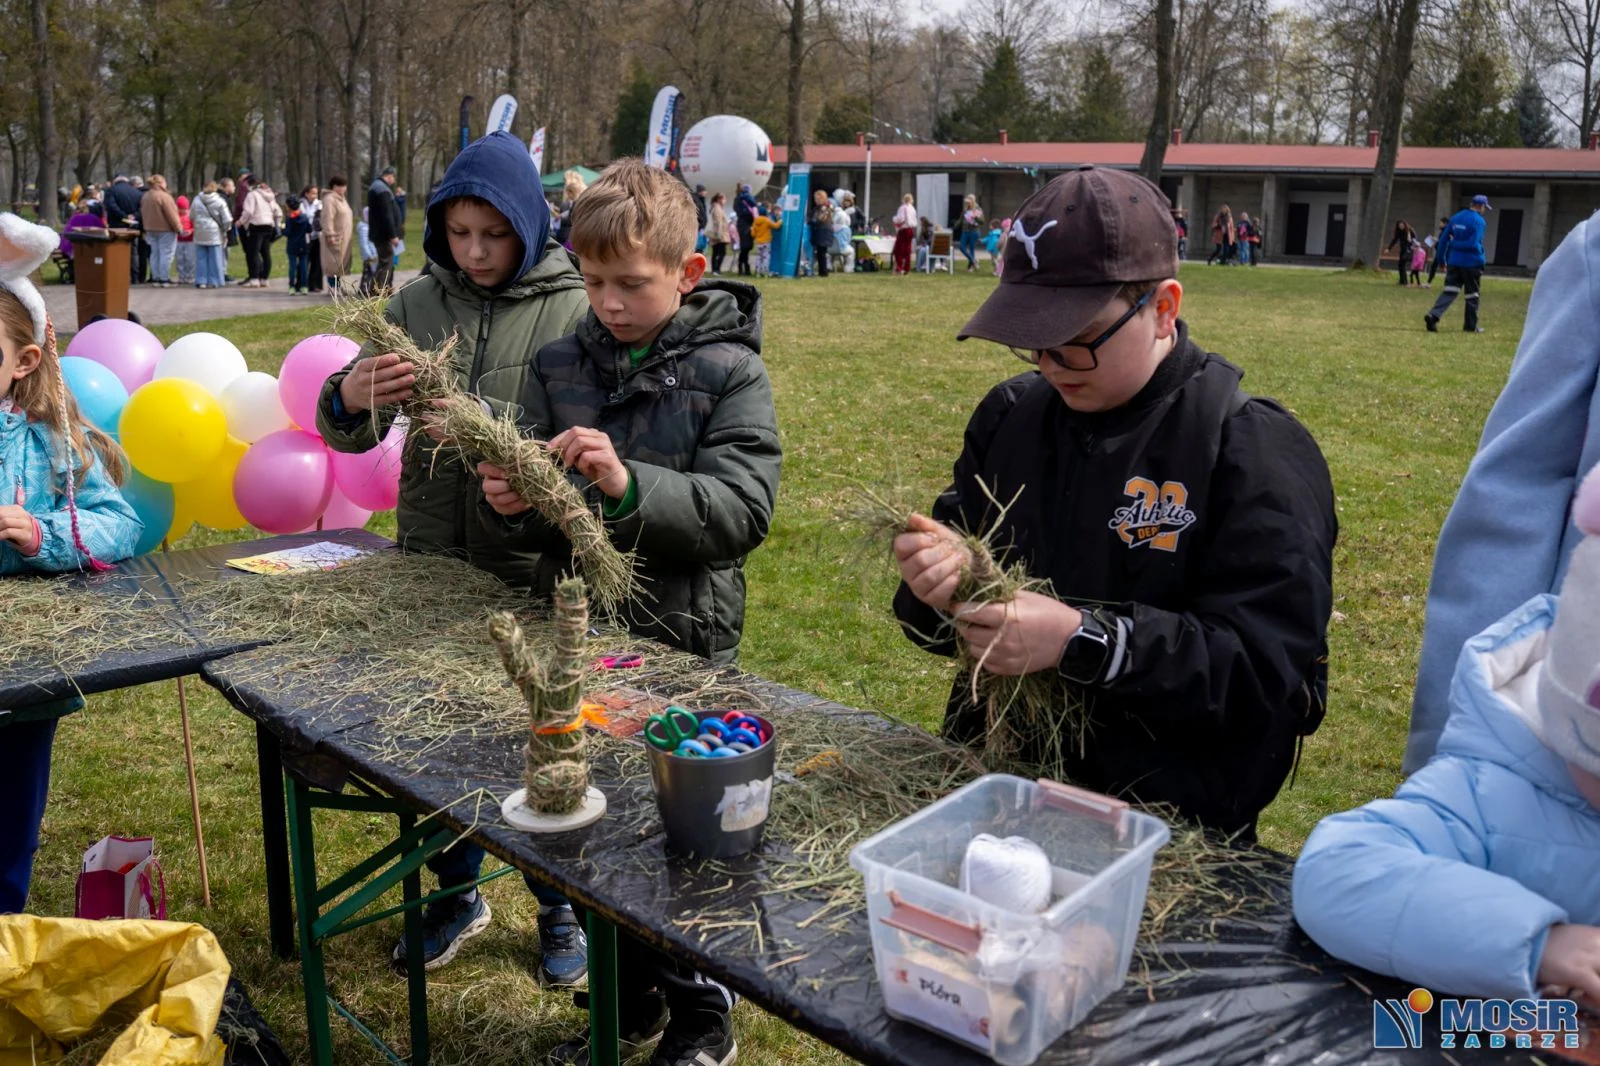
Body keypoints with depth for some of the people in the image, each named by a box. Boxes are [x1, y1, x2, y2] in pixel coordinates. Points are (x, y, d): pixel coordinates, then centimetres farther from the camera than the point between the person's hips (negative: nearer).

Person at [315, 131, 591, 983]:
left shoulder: (573, 308, -9)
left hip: (536, 568, -3)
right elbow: (348, 434, 5)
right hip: (432, 559, 4)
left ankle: (562, 905, 33)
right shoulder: (418, 304, 3)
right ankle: (457, 893, 39)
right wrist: (348, 400, -18)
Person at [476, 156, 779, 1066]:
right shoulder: (562, 366, 4)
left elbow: (742, 511, -19)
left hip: (685, 647, -4)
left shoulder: (728, 371, -9)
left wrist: (629, 486, -31)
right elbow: (542, 522, 8)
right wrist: (514, 505, -15)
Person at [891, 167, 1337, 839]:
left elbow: (1271, 670, -13)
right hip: (991, 781, 5)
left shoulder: (1256, 451, -5)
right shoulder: (1010, 416, 13)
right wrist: (938, 577, -3)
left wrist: (1085, 640, -21)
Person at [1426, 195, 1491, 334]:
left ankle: (1433, 316, -23)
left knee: (1449, 291, 0)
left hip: (1453, 261, 5)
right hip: (1471, 263, -5)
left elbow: (1444, 239, 10)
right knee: (1472, 294, 8)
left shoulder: (1455, 217, 8)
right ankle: (1471, 325, 17)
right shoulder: (1478, 221, -11)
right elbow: (1475, 244, -20)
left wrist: (1442, 260, 15)